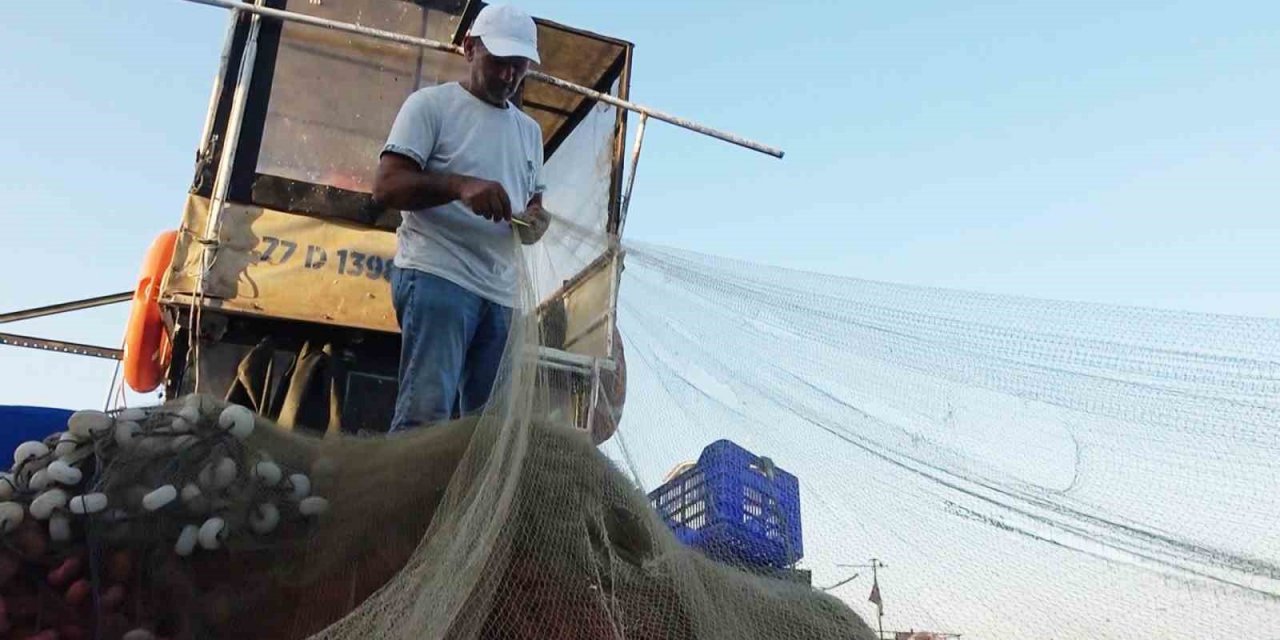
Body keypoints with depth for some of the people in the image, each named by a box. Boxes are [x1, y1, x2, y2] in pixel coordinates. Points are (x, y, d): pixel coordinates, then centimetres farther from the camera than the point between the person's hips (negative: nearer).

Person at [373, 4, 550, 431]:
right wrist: (460, 185, -21)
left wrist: (536, 222, 0)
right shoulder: (431, 104, 5)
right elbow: (387, 186, -5)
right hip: (437, 276, -6)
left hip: (502, 293, 6)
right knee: (426, 412, -16)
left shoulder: (530, 130, 23)